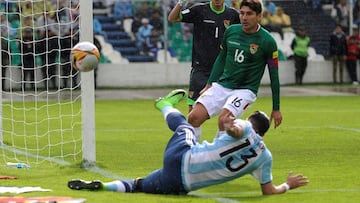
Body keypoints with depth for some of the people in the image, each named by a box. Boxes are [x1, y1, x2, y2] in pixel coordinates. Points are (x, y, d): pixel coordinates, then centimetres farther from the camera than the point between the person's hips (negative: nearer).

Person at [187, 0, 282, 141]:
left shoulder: (267, 41, -10)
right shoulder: (231, 31, 3)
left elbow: (274, 75, -3)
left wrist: (276, 109, -1)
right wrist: (209, 85, 15)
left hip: (245, 90, -5)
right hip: (221, 85, 5)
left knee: (224, 119, -30)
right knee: (193, 117, -13)